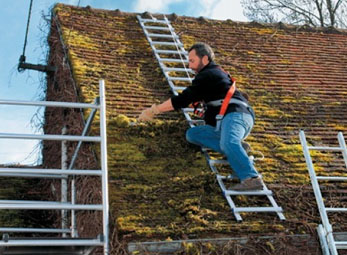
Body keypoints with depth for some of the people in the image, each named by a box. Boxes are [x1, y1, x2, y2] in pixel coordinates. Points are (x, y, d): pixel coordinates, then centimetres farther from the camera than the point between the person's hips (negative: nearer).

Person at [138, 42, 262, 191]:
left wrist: (154, 110, -3)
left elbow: (183, 99, -8)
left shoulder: (206, 75, -2)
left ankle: (252, 179, -55)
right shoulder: (217, 72, 30)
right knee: (192, 134, 5)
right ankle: (236, 152, -12)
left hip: (235, 114, -10)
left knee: (228, 143, -37)